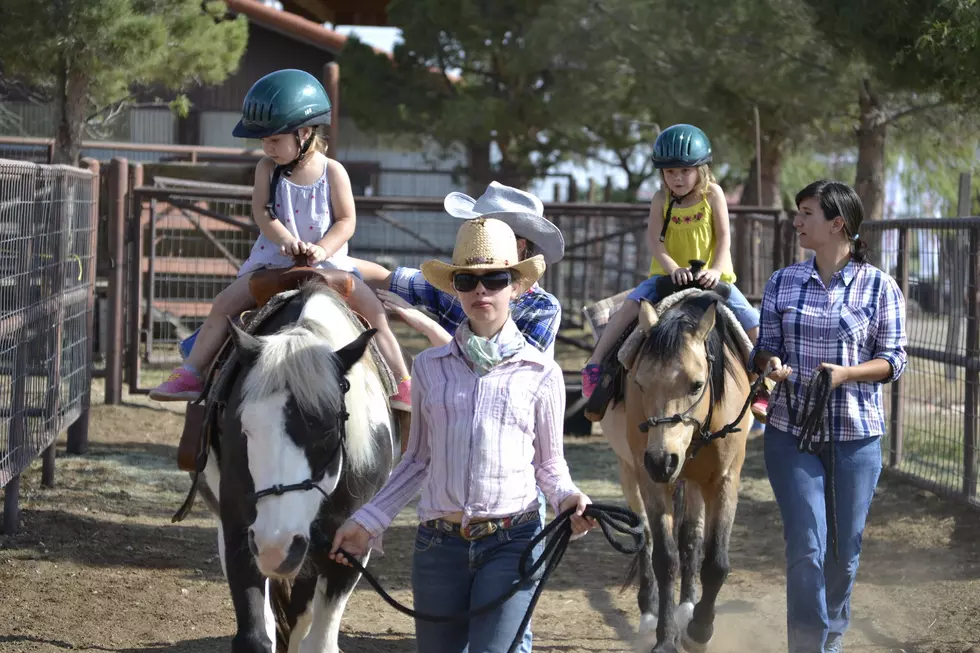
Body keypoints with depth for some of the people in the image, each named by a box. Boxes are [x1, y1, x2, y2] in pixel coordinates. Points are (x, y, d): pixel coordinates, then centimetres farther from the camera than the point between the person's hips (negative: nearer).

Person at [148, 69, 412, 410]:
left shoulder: (332, 172, -5)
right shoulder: (267, 169, 1)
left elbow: (346, 221, -6)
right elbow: (262, 212, -9)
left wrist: (322, 249, -24)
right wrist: (288, 241, -26)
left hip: (327, 260, -2)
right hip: (274, 260, 2)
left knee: (374, 309, -18)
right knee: (225, 303, -13)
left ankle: (402, 384, -12)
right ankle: (189, 374, -8)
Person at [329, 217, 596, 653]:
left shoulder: (541, 373, 3)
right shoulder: (430, 367, 8)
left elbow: (550, 465, 8)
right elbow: (418, 461, 15)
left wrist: (567, 499, -12)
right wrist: (367, 521, 10)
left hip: (512, 540, -3)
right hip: (437, 543, 3)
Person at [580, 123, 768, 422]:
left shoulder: (712, 194, -3)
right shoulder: (662, 199, 0)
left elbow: (723, 236, -6)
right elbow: (654, 238, -10)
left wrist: (716, 270, -22)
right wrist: (672, 268, -27)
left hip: (710, 277, 0)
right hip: (667, 274, 0)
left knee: (754, 324, -11)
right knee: (632, 304, -26)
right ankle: (594, 366, -26)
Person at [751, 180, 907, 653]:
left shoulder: (879, 287, -4)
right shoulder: (783, 283, 4)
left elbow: (894, 359, -2)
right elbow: (764, 347, 10)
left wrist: (847, 373, -20)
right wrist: (770, 363, -14)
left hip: (857, 436, -1)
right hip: (792, 432, 1)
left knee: (845, 548, 10)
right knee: (807, 546, -8)